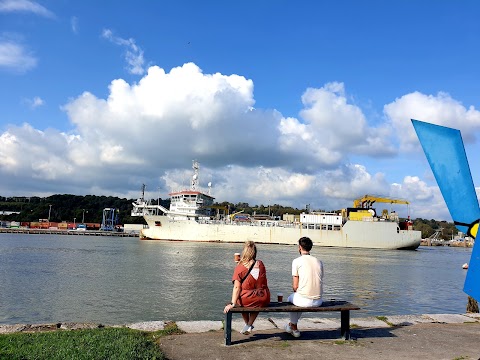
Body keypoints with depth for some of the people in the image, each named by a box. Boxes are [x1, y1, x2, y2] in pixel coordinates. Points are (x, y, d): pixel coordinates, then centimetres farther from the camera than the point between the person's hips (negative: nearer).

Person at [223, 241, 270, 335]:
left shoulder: (239, 268, -10)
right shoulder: (260, 264, 0)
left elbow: (237, 287, -15)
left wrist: (233, 303, -14)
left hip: (247, 301, -2)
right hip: (263, 300, 3)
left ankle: (247, 324, 40)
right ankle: (250, 325, 31)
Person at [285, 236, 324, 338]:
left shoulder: (296, 261, -6)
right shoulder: (319, 262, 9)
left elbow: (295, 286, -6)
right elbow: (319, 283, 15)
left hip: (305, 301, -5)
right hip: (318, 301, 5)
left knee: (291, 298, 28)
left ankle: (294, 328, 40)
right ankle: (292, 325, 51)